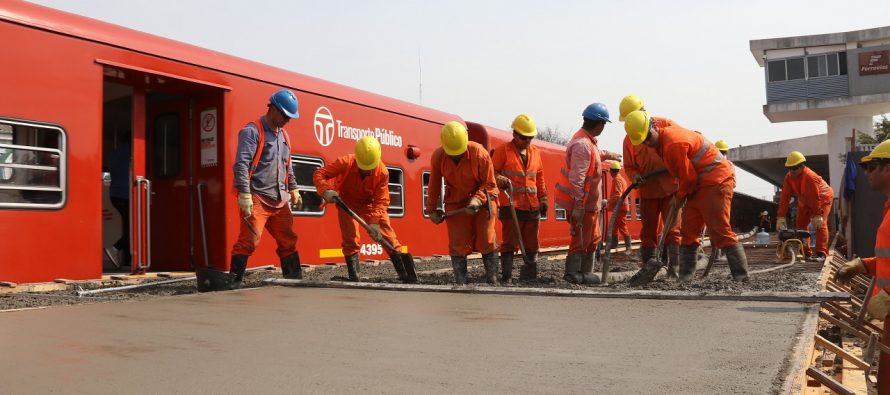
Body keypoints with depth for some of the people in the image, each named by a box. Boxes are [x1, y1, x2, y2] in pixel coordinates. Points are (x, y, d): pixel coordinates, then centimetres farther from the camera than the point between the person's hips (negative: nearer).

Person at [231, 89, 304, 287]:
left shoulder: (283, 135, 19)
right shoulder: (252, 131, -7)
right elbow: (241, 165, -15)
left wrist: (293, 189, 25)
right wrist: (244, 194, -22)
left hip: (280, 200, 8)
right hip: (256, 199, -8)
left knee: (289, 241, 13)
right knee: (248, 241, -12)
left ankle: (295, 280, 24)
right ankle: (234, 283, -6)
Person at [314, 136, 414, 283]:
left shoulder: (382, 172, -28)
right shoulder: (345, 163, -29)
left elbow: (381, 201, -26)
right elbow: (319, 174, -26)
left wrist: (374, 222, -39)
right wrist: (325, 190, -45)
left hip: (370, 203, 1)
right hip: (347, 203, 0)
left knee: (388, 236, -4)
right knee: (350, 239, -7)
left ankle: (404, 274, 2)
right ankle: (354, 277, 2)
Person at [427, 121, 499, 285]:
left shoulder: (479, 153, -21)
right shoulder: (438, 157, -13)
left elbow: (489, 184, -14)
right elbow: (434, 185, 0)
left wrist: (477, 199, -30)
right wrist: (432, 210, 5)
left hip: (482, 200, -2)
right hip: (456, 204, 2)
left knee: (487, 242, 0)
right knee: (458, 245, -1)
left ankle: (493, 282, 10)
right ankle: (460, 283, 6)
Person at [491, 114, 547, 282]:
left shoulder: (535, 152, 14)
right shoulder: (503, 151, -2)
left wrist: (543, 198, 16)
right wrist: (501, 180, -23)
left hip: (532, 207, 6)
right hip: (511, 206, -6)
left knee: (531, 244, 11)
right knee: (510, 243, -4)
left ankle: (529, 276, 21)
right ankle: (506, 277, 1)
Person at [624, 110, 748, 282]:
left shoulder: (673, 143, -22)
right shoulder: (663, 140, 9)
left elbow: (688, 176, -16)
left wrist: (680, 196, -1)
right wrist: (681, 196, 12)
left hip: (715, 182, -10)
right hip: (700, 184, 10)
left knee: (720, 232, -11)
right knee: (688, 233, 8)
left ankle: (742, 278, -7)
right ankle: (685, 278, 12)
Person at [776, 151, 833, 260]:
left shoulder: (810, 177, -35)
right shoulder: (789, 177, -17)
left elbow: (816, 198, -34)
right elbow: (784, 197, -20)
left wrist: (817, 215, -33)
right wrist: (780, 216, -25)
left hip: (823, 199, -7)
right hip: (805, 201, 7)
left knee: (820, 224, -20)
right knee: (800, 224, 2)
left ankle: (821, 253, -22)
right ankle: (805, 252, 9)